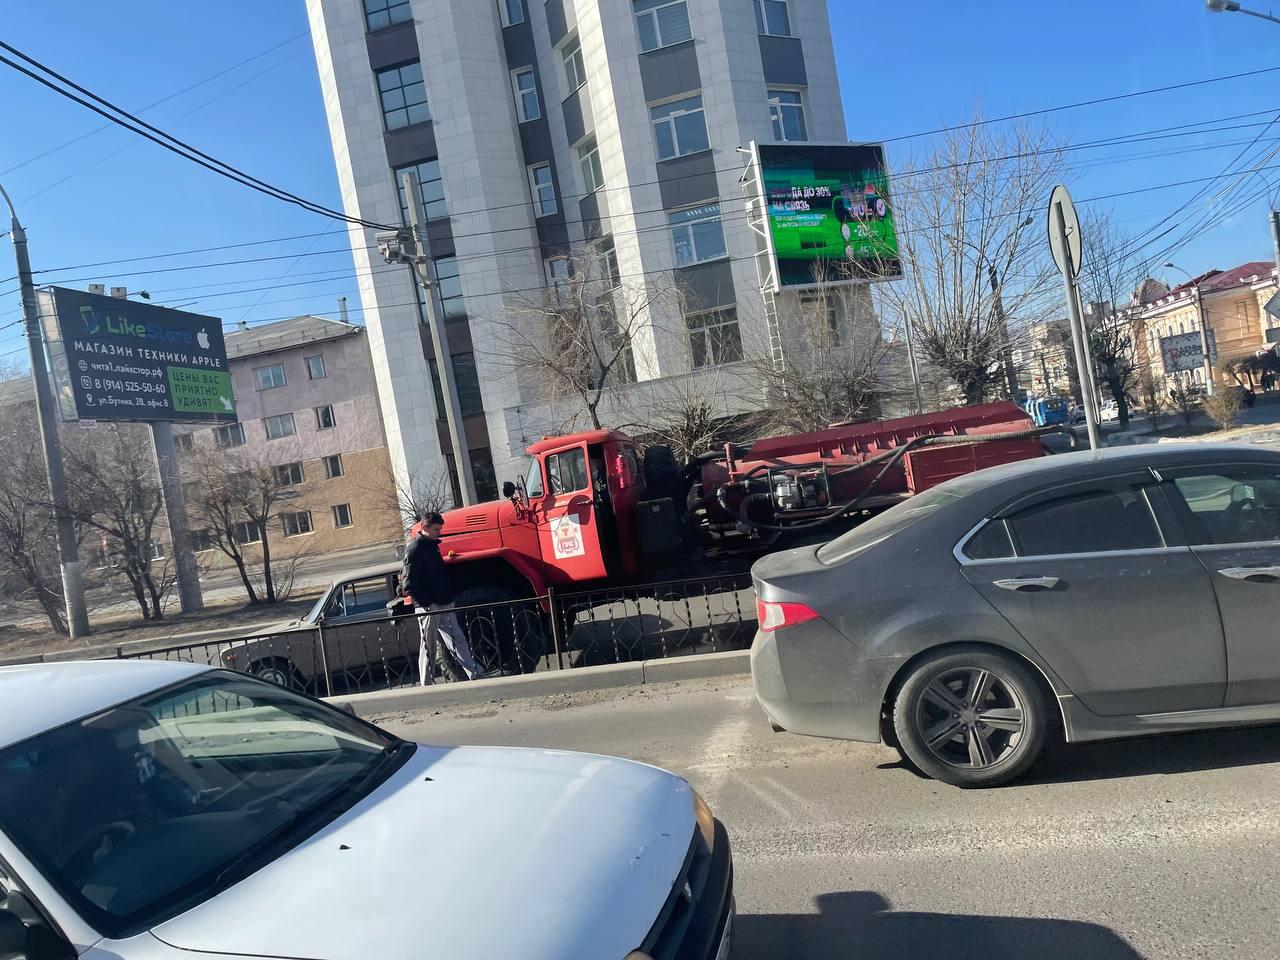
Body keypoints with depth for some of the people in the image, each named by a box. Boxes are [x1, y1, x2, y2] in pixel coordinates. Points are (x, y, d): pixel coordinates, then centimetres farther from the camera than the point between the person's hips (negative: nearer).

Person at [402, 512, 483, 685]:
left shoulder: (431, 545, 13)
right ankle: (425, 686, 10)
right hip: (428, 607, -8)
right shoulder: (414, 550, -13)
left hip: (444, 604, 8)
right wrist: (426, 603, -19)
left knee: (458, 639, 7)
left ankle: (475, 675, 8)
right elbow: (409, 585, -17)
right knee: (428, 648, 1)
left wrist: (448, 596, 14)